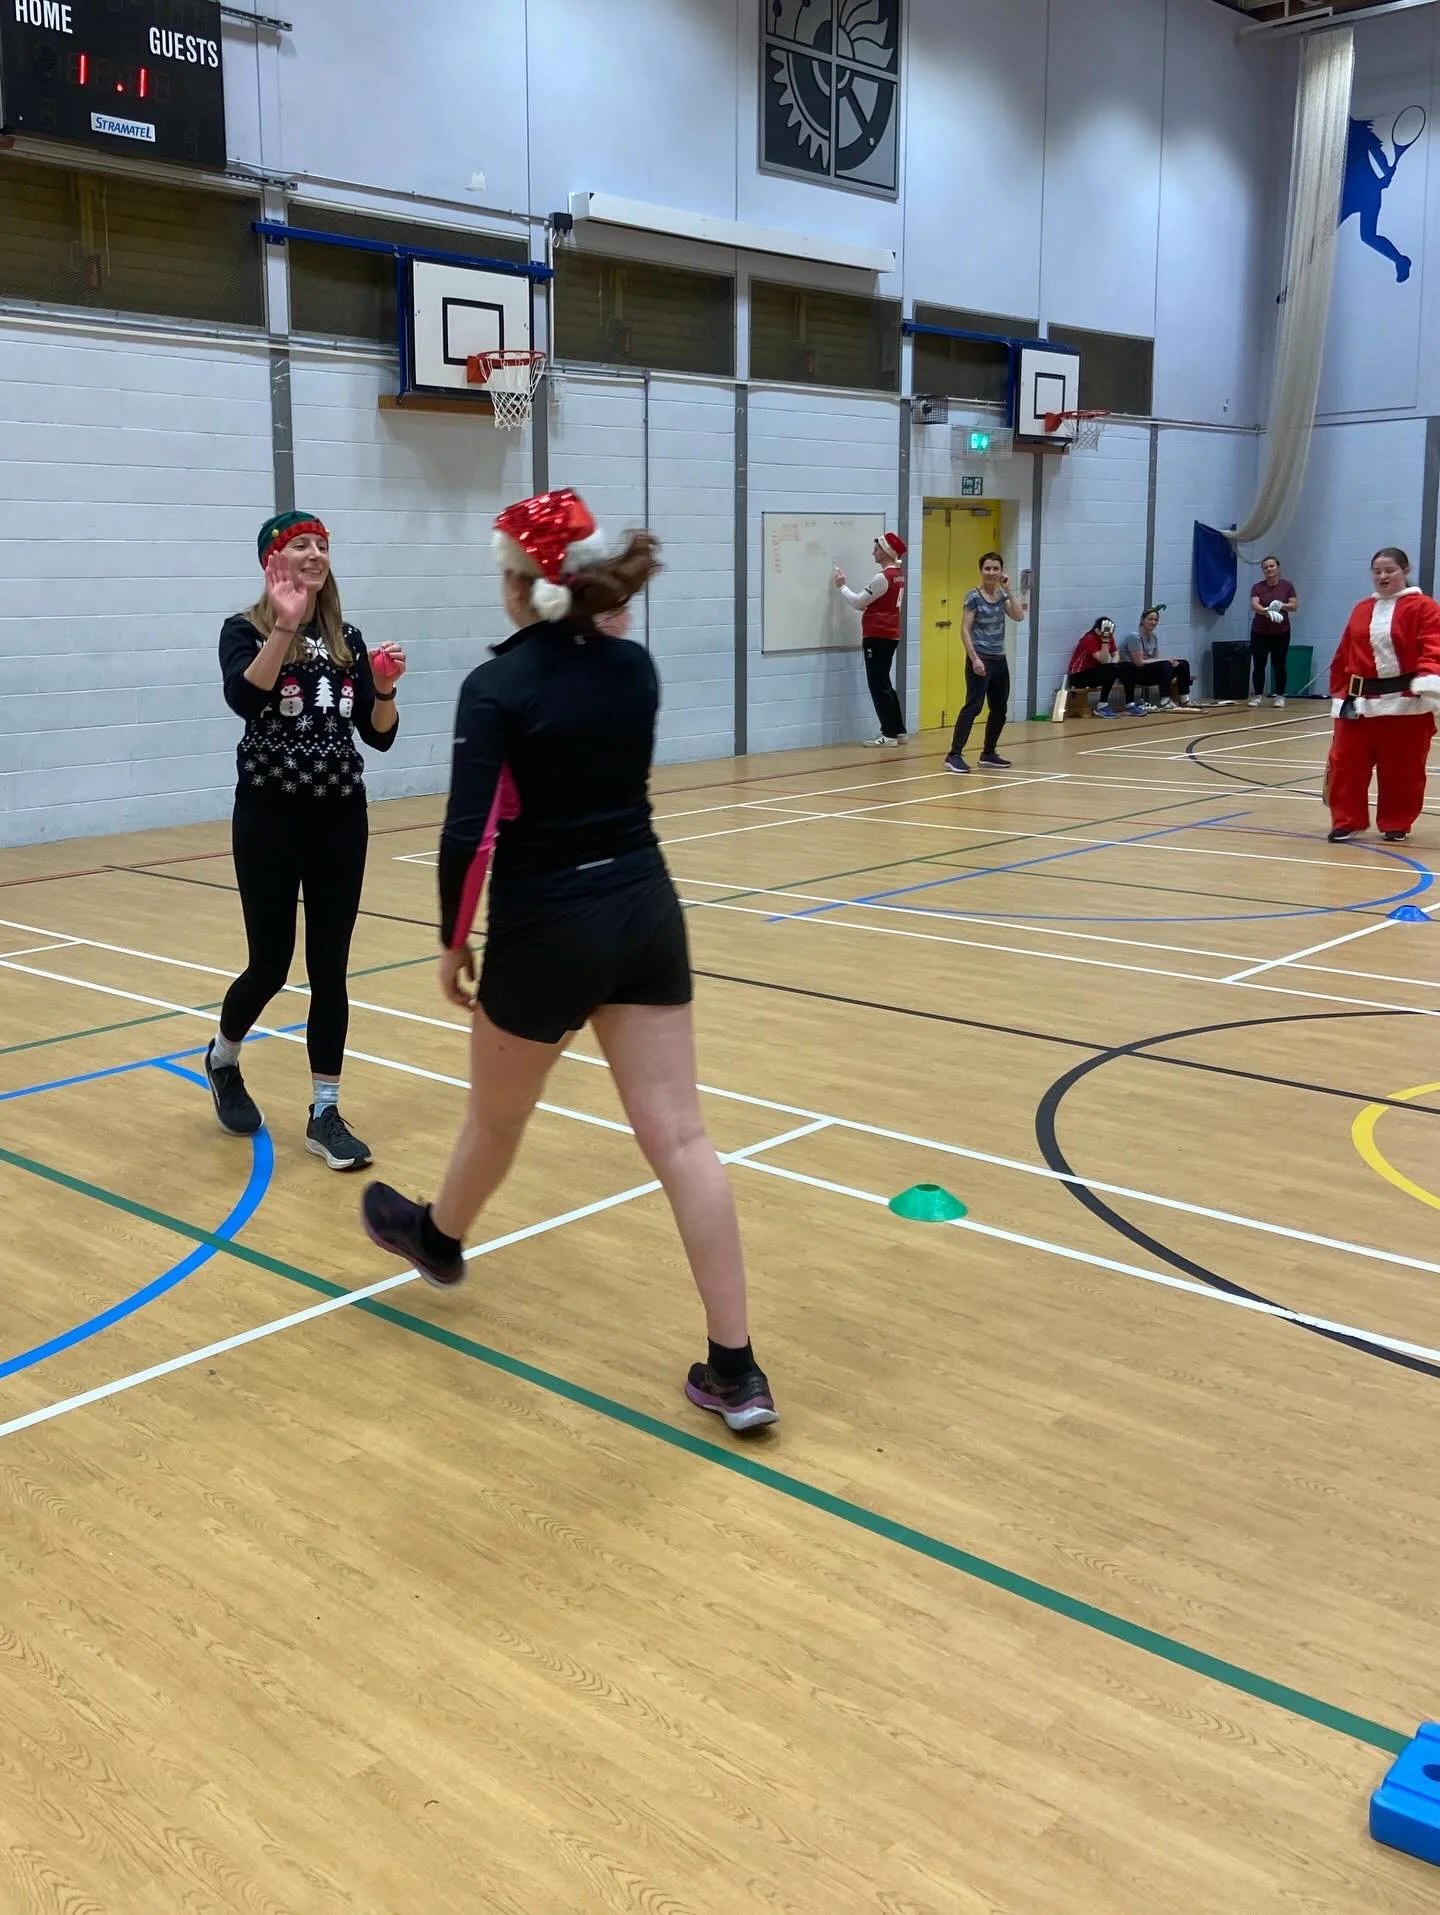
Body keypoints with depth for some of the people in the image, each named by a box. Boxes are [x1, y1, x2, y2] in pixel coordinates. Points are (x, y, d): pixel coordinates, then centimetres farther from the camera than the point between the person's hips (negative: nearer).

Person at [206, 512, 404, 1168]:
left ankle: (325, 1113, 11)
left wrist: (384, 689, -12)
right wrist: (284, 625, -32)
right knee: (271, 964, 1)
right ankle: (222, 1060, 32)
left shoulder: (346, 639, 7)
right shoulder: (245, 630, -5)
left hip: (341, 815, 4)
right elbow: (243, 699, -26)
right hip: (271, 814, -4)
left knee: (330, 968, 4)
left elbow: (380, 737, 6)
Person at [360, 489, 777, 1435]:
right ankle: (736, 1368, 3)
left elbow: (468, 836, -17)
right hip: (646, 910, 5)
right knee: (679, 1134, 2)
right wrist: (604, 604, 18)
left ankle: (438, 1238, 52)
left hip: (548, 930, -4)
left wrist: (455, 941, -3)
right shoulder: (635, 664, 4)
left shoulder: (498, 686, -13)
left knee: (497, 1116, 21)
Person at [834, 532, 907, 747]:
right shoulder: (898, 574, 10)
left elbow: (859, 602, -12)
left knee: (878, 685, -4)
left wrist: (841, 586, 1)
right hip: (888, 635, 9)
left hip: (878, 636, -9)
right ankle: (898, 730, 17)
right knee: (883, 684, 16)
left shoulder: (882, 578, -18)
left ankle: (889, 733, -3)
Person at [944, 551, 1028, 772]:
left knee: (1000, 709, 11)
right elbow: (965, 630, -12)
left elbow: (1018, 615, -3)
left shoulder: (1001, 595, 10)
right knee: (973, 706, -16)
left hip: (999, 659, 7)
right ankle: (954, 755, -17)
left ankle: (988, 754, 23)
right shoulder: (974, 597, -8)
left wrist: (1008, 589, -6)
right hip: (980, 659, -7)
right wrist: (974, 658, -19)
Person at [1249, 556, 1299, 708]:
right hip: (1259, 632, 1)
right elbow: (1254, 605, -17)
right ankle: (1258, 695, 13)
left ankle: (1280, 696, 8)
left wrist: (1282, 606, -23)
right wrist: (1267, 611, -36)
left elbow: (1295, 606, -3)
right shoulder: (1258, 587, -2)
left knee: (1279, 665, 1)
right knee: (1258, 665, 3)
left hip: (1281, 633, -1)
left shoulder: (1287, 585, 0)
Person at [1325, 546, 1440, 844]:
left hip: (1405, 702, -4)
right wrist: (1339, 693, 14)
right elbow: (1343, 656, 17)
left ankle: (1397, 824, 19)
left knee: (1402, 770, 4)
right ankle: (1346, 821, 13)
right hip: (1360, 701, 4)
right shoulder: (1361, 610, 14)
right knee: (1345, 763, 1)